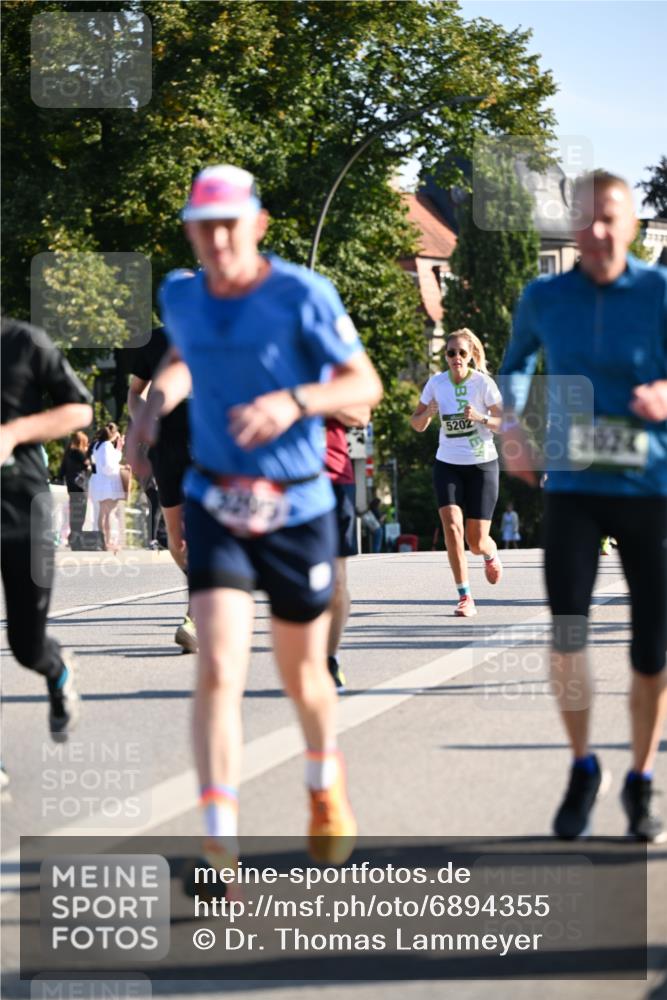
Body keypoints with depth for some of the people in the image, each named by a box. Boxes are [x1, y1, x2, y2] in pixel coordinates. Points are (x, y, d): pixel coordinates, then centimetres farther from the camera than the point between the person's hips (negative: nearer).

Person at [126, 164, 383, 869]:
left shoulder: (303, 296, -13)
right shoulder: (180, 296, 0)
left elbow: (365, 385, -10)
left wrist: (295, 400, -26)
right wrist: (158, 398, 4)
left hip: (298, 510, -2)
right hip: (215, 507, 2)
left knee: (302, 676, 13)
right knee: (218, 671, -16)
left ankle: (326, 783, 46)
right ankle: (221, 850, -17)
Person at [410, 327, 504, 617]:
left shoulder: (483, 383, -10)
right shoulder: (436, 383, -1)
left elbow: (505, 424, -10)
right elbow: (417, 424, 8)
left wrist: (481, 418, -28)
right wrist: (427, 413, -14)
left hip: (482, 465, -2)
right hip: (447, 465, 2)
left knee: (476, 542, -1)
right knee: (452, 527, -19)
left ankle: (491, 553, 39)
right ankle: (464, 596, -10)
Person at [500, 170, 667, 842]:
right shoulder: (545, 298, 4)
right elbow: (516, 363, 23)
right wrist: (512, 424, 7)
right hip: (573, 490, 1)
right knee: (566, 630, -14)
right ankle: (582, 769, 9)